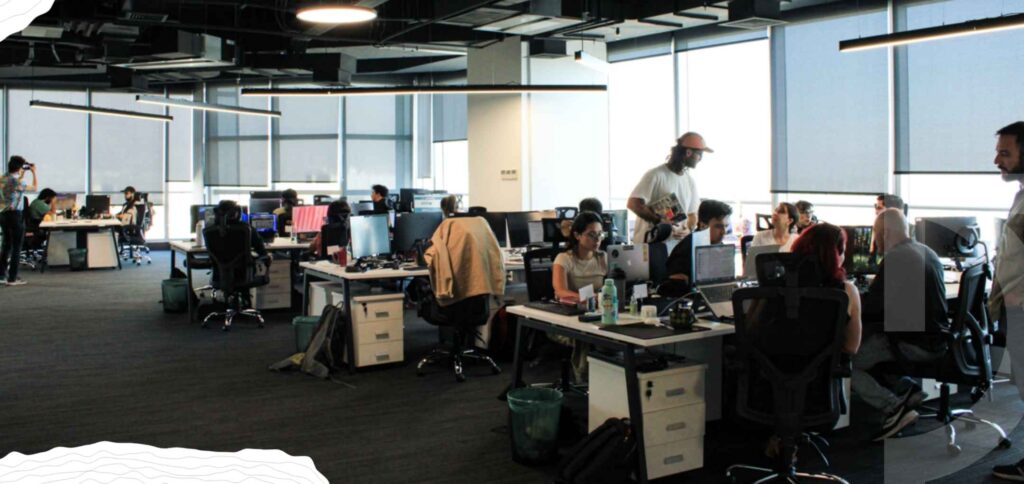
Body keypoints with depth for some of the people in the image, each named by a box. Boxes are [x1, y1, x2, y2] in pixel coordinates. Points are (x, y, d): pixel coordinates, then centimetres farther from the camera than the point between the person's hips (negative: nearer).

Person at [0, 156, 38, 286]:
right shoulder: (17, 182, -17)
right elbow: (34, 187, -3)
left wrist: (23, 173, 25)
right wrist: (34, 172, 6)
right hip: (15, 215, -8)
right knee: (16, 247, -1)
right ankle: (12, 278, 0)